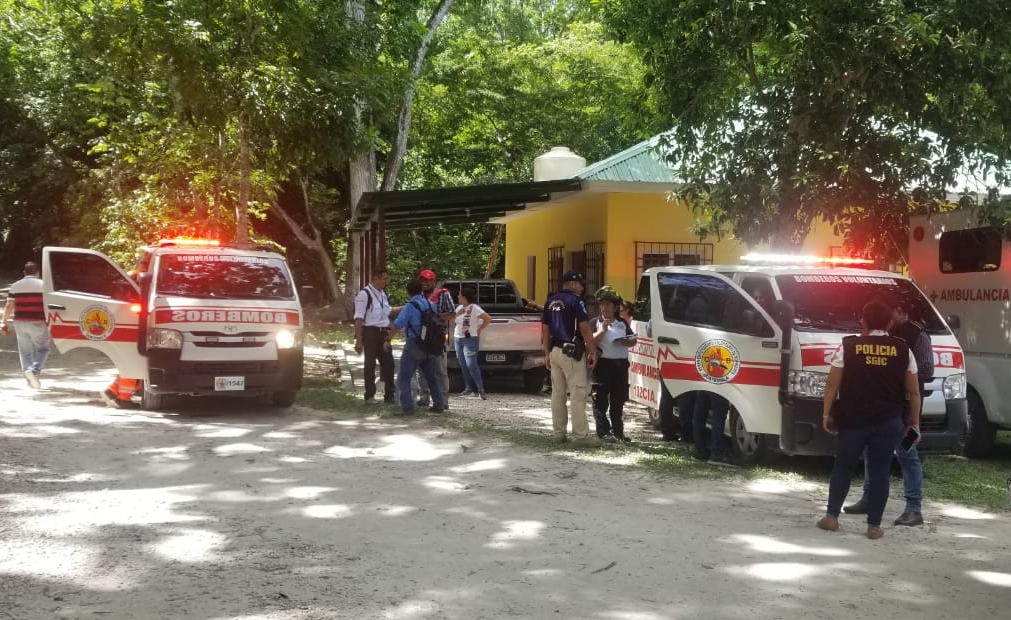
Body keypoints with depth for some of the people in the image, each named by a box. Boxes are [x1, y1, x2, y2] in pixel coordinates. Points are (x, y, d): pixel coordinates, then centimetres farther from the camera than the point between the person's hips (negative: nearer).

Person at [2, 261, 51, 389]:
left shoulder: (15, 286, 6)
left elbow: (9, 306, 1)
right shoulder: (43, 285, -3)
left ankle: (30, 379, 15)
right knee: (42, 349, 8)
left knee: (25, 352, 13)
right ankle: (34, 370, -16)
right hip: (37, 323, -3)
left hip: (20, 323, 3)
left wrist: (4, 322, 6)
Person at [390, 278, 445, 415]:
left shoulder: (409, 306, -13)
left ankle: (407, 406, -9)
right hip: (429, 346, 7)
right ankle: (439, 404, 21)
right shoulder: (431, 305, 6)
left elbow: (397, 325, -17)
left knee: (404, 377, -1)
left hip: (414, 345, -7)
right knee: (431, 376, 19)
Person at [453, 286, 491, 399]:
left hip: (470, 339, -8)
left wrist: (479, 330, -9)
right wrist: (456, 315, -2)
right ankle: (468, 388, 14)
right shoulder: (459, 308, 12)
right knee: (463, 365, 8)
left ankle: (481, 390, -12)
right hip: (458, 339, 8)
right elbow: (453, 323, 16)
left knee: (471, 365, -15)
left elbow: (488, 318, -14)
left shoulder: (474, 308, -10)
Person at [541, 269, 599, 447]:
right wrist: (593, 350, -7)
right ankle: (580, 435, -8)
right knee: (577, 395, -7)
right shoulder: (575, 300, -10)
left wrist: (547, 353, 16)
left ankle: (559, 432, 15)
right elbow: (584, 327, -14)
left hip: (555, 351, 8)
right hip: (571, 352, -8)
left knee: (557, 394, 12)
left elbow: (545, 329, 13)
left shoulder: (551, 301, 12)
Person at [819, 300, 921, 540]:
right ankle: (874, 526, 8)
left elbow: (832, 385, -3)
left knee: (843, 467, 14)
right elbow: (913, 392, 5)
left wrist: (827, 414, 7)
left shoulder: (848, 346, -2)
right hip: (889, 423, 1)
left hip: (852, 419, 0)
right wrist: (914, 422, 13)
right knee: (879, 472, 6)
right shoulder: (903, 350, 2)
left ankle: (831, 516, 17)